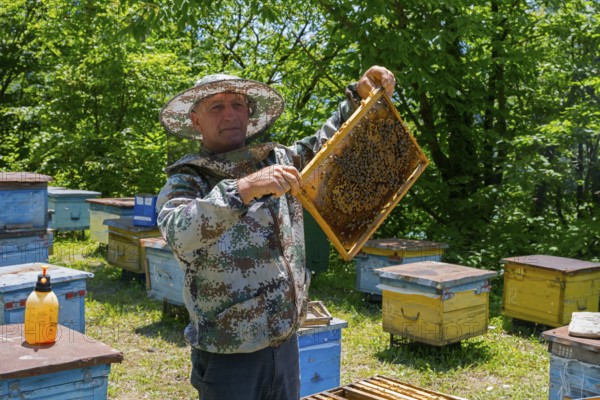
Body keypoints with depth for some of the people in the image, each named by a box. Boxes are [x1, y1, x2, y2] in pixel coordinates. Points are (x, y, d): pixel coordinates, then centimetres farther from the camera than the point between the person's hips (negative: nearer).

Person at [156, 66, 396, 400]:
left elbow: (329, 141, 19)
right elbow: (179, 234, -29)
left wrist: (361, 94, 5)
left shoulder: (277, 161, 6)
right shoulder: (185, 181, -8)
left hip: (286, 344, 5)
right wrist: (243, 189, -39)